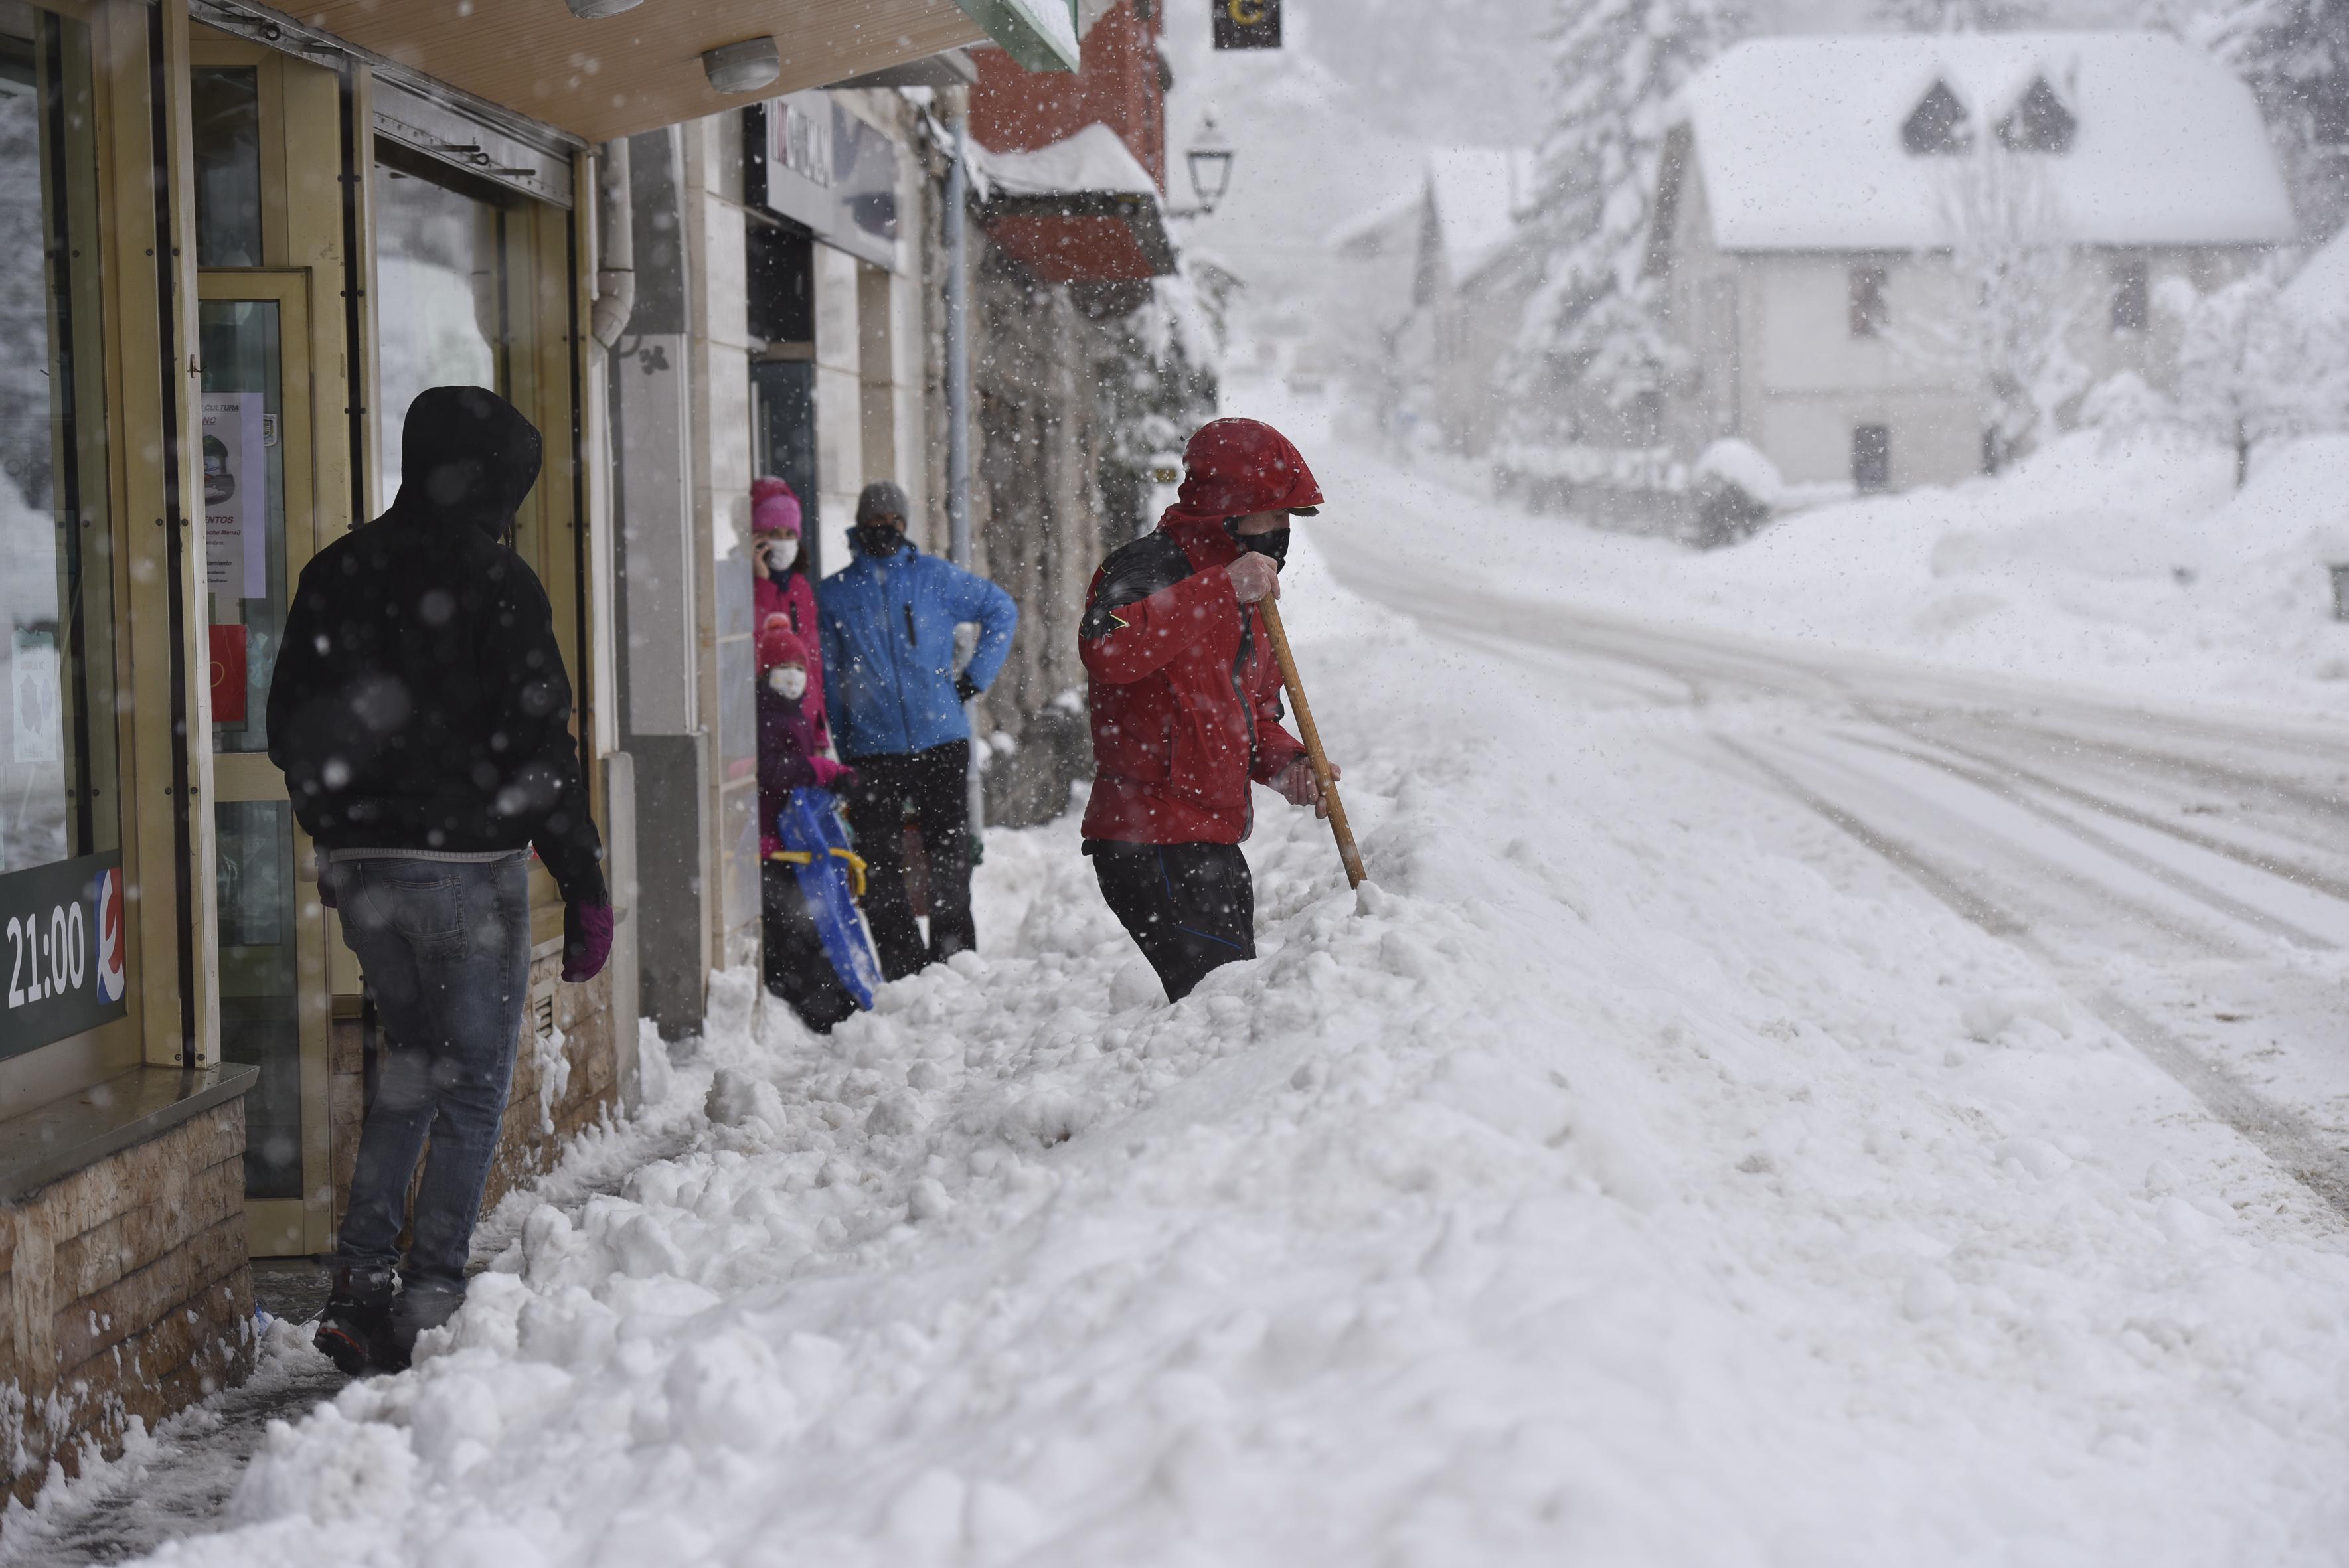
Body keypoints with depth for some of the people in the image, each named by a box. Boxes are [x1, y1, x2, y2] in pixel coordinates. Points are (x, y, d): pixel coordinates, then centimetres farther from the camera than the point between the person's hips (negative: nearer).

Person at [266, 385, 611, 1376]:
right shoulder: (496, 585, -11)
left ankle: (358, 1286, 10)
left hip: (362, 870, 6)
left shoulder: (336, 576, 8)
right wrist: (586, 886, -8)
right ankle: (428, 1301, 0)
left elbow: (292, 730, 14)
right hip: (469, 866, -6)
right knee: (474, 1086, 4)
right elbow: (538, 750, -13)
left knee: (411, 1063, 20)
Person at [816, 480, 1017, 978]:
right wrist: (841, 754, 8)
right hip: (872, 747, 0)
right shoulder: (835, 593, 7)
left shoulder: (937, 577, 6)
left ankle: (954, 957, 12)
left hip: (942, 740, 0)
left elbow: (1002, 611, 17)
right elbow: (829, 680, 12)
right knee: (881, 863, -1)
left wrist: (975, 677, 9)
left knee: (951, 851, 3)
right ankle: (903, 968, 5)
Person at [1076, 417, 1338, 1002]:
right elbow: (1106, 649, -31)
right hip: (1154, 846, -10)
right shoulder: (1151, 567, -9)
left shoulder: (1244, 596, 21)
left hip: (1214, 844, 10)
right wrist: (1222, 589, -27)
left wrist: (1286, 764, 5)